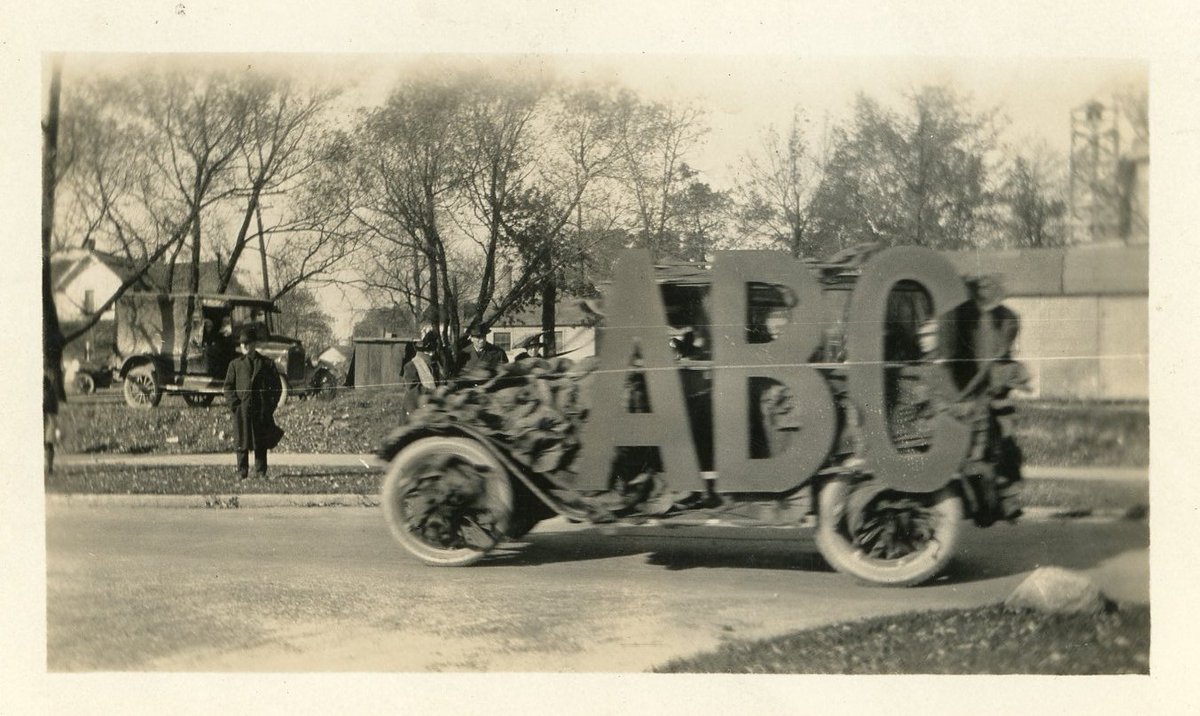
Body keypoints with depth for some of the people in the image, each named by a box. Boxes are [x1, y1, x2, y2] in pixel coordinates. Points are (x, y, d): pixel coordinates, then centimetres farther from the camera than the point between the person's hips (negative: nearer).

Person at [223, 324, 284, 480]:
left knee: (261, 443, 4)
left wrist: (271, 405, -2)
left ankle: (261, 471, 12)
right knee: (242, 443, 0)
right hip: (242, 410, 0)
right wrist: (233, 403, -7)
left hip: (262, 410, 0)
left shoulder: (267, 363, 6)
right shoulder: (235, 364, 8)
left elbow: (277, 386, 8)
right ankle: (242, 472, 7)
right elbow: (228, 386, 7)